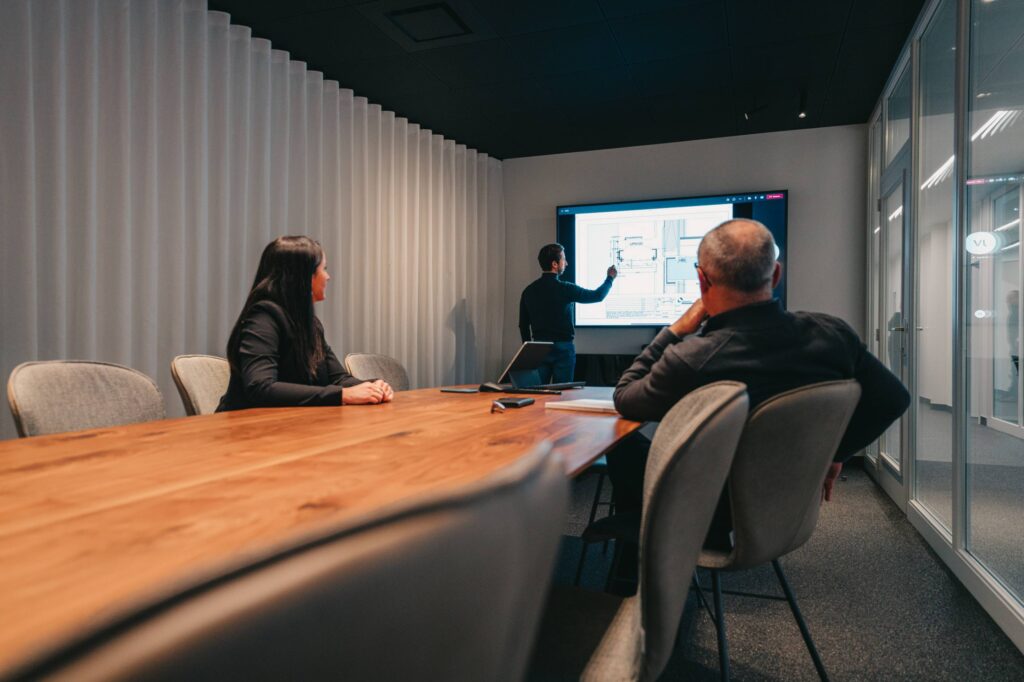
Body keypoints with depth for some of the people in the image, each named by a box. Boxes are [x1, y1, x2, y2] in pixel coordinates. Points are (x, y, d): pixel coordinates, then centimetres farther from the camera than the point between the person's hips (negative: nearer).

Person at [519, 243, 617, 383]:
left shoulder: (529, 290, 3)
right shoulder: (565, 289, -10)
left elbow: (523, 324, 9)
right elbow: (597, 296, 0)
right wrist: (610, 278, 17)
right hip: (562, 347, -4)